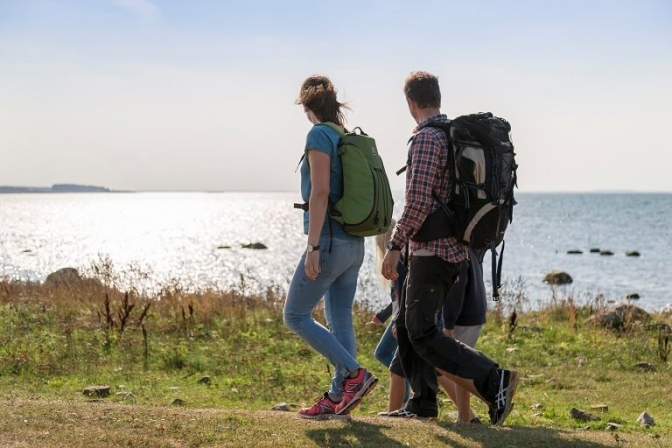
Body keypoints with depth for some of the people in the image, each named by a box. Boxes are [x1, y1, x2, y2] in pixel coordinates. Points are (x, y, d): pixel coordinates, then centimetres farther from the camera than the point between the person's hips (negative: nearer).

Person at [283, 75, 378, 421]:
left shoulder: (319, 135, -11)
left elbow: (320, 192, -19)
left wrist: (313, 246, -20)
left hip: (329, 240, -8)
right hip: (354, 243, 8)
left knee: (295, 315, 0)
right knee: (340, 320, 10)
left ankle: (354, 373, -7)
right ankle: (338, 397, 10)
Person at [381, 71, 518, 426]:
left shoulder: (426, 138, -15)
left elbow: (418, 200, -24)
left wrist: (395, 245, -17)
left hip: (431, 250, -9)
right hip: (454, 247, 9)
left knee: (423, 334, -8)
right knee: (407, 324, 15)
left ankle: (494, 382, -15)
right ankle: (422, 402, 15)